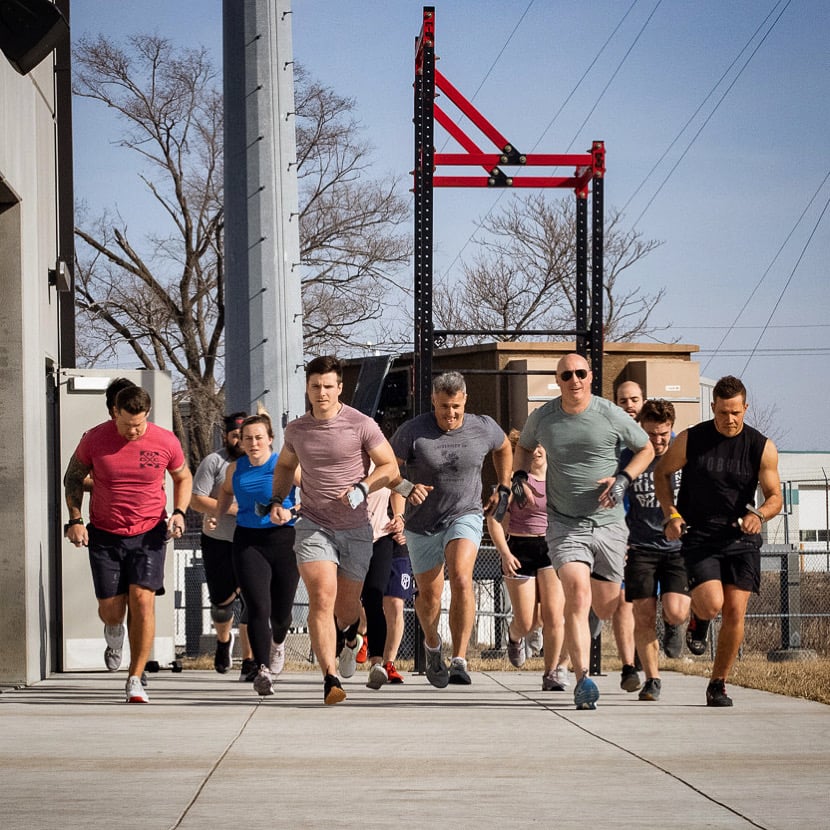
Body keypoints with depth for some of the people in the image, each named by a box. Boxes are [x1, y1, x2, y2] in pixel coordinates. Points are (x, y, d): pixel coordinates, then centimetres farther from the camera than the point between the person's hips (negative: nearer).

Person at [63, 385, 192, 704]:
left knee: (142, 599, -15)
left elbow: (183, 477, 12)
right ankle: (114, 636, 41)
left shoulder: (165, 442, -7)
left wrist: (179, 512, -4)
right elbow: (73, 477, 7)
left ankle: (135, 680, -6)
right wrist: (74, 520, -3)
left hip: (149, 533, -1)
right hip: (104, 534, 1)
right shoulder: (95, 439, -8)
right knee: (110, 610, 0)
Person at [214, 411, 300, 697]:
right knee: (257, 608, -16)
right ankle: (263, 670, -19)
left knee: (281, 612, 8)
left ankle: (277, 643, 45)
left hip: (283, 540, -1)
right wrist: (216, 516, 19)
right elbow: (226, 491, 31)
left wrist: (292, 511, -16)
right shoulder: (235, 469, 9)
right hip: (248, 542, 1)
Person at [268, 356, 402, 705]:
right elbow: (285, 466, 23)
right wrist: (277, 501, 7)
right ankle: (330, 679, -23)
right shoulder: (296, 430, 3)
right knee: (321, 598, -18)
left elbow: (390, 468, -4)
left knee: (346, 604, 12)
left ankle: (348, 636, 50)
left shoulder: (361, 425, -8)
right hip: (313, 526, 1)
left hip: (355, 528, -1)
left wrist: (362, 488, -21)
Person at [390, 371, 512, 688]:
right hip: (422, 525, 1)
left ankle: (459, 661, -24)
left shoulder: (483, 428, -7)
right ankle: (432, 645, 44)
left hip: (465, 516, 0)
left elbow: (504, 447, 16)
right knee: (429, 595, 10)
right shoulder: (412, 431, -15)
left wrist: (503, 489, 15)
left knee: (461, 577, -25)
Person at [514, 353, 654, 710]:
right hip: (565, 525, -1)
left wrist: (623, 479, -7)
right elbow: (523, 446, 23)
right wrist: (519, 476, 3)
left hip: (609, 522, 1)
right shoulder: (542, 418, 1)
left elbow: (647, 449, 9)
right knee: (577, 594, -24)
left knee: (605, 609, 8)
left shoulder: (612, 416, -5)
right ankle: (582, 679, -28)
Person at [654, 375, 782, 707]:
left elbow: (775, 497, 1)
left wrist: (759, 514, -21)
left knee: (735, 612, -6)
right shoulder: (690, 440, -5)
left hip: (742, 539, 1)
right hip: (699, 537, -1)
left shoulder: (762, 448, -4)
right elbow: (661, 472, 10)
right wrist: (670, 514, -4)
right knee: (711, 604, -20)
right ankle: (698, 618, 20)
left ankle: (718, 685, 9)